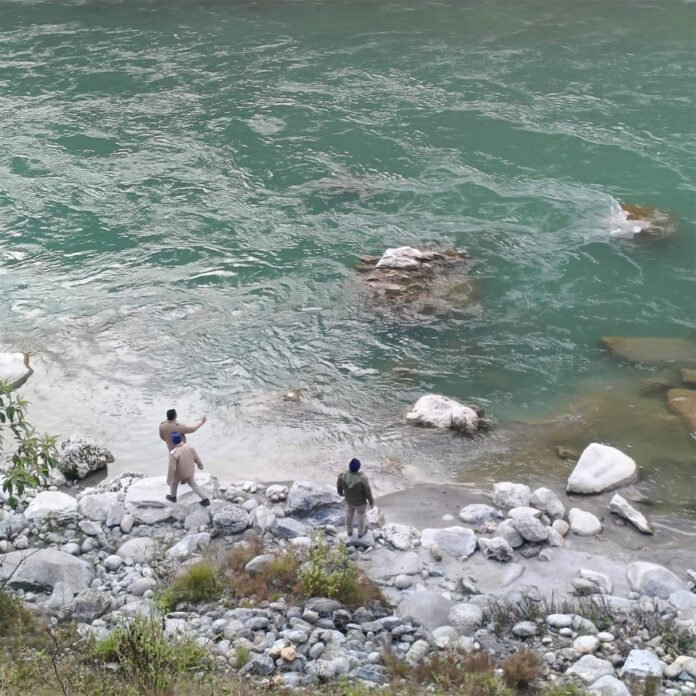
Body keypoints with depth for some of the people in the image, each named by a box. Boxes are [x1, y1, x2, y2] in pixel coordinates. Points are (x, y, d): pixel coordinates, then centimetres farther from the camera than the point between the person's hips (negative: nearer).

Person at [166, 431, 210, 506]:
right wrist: (200, 465, 15)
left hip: (179, 474, -4)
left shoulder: (173, 453, -34)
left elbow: (172, 468, -28)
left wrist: (168, 480, -15)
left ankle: (173, 497, 50)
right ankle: (205, 500, 21)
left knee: (174, 482, 27)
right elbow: (196, 458, -5)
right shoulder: (189, 447, -19)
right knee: (193, 485, 22)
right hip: (189, 471, 4)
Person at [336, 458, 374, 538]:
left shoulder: (342, 476, -34)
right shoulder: (362, 479, -41)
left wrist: (341, 493, 13)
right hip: (361, 502, -2)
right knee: (361, 516, 29)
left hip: (349, 500, 2)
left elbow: (339, 487, -12)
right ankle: (360, 533, 55)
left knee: (349, 515, 33)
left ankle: (349, 531, 58)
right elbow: (368, 493, -25)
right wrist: (371, 502, -3)